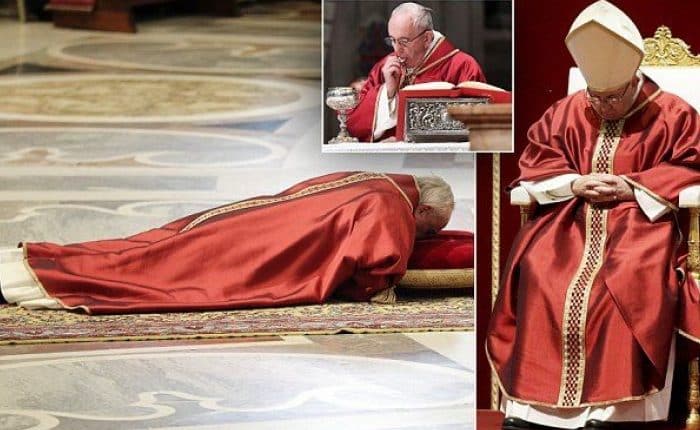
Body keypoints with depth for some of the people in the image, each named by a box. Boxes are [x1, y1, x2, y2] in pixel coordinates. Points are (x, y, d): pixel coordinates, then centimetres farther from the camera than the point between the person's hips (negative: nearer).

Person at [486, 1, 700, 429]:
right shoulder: (567, 111, 11)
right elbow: (536, 162, 12)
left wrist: (632, 187, -13)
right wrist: (575, 183, -8)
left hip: (640, 217, -3)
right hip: (572, 215, 3)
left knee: (630, 275, -35)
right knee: (539, 270, -27)